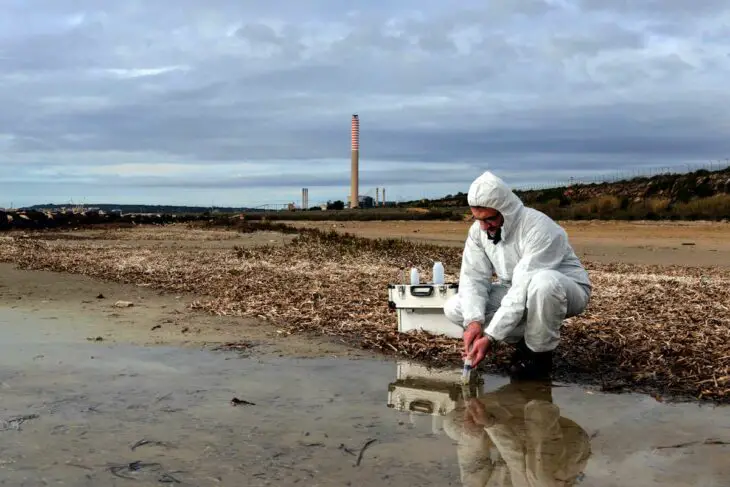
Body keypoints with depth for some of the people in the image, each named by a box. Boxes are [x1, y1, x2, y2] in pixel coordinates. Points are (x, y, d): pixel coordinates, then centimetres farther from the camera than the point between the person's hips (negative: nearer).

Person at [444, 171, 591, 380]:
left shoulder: (539, 229, -31)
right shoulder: (478, 230, -10)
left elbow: (524, 290, -35)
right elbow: (473, 278, -12)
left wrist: (490, 337, -37)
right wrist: (474, 321, -30)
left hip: (567, 291, -6)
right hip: (515, 292, 6)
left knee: (543, 283, -43)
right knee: (453, 308, -11)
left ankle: (540, 353, -16)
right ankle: (527, 341, 1)